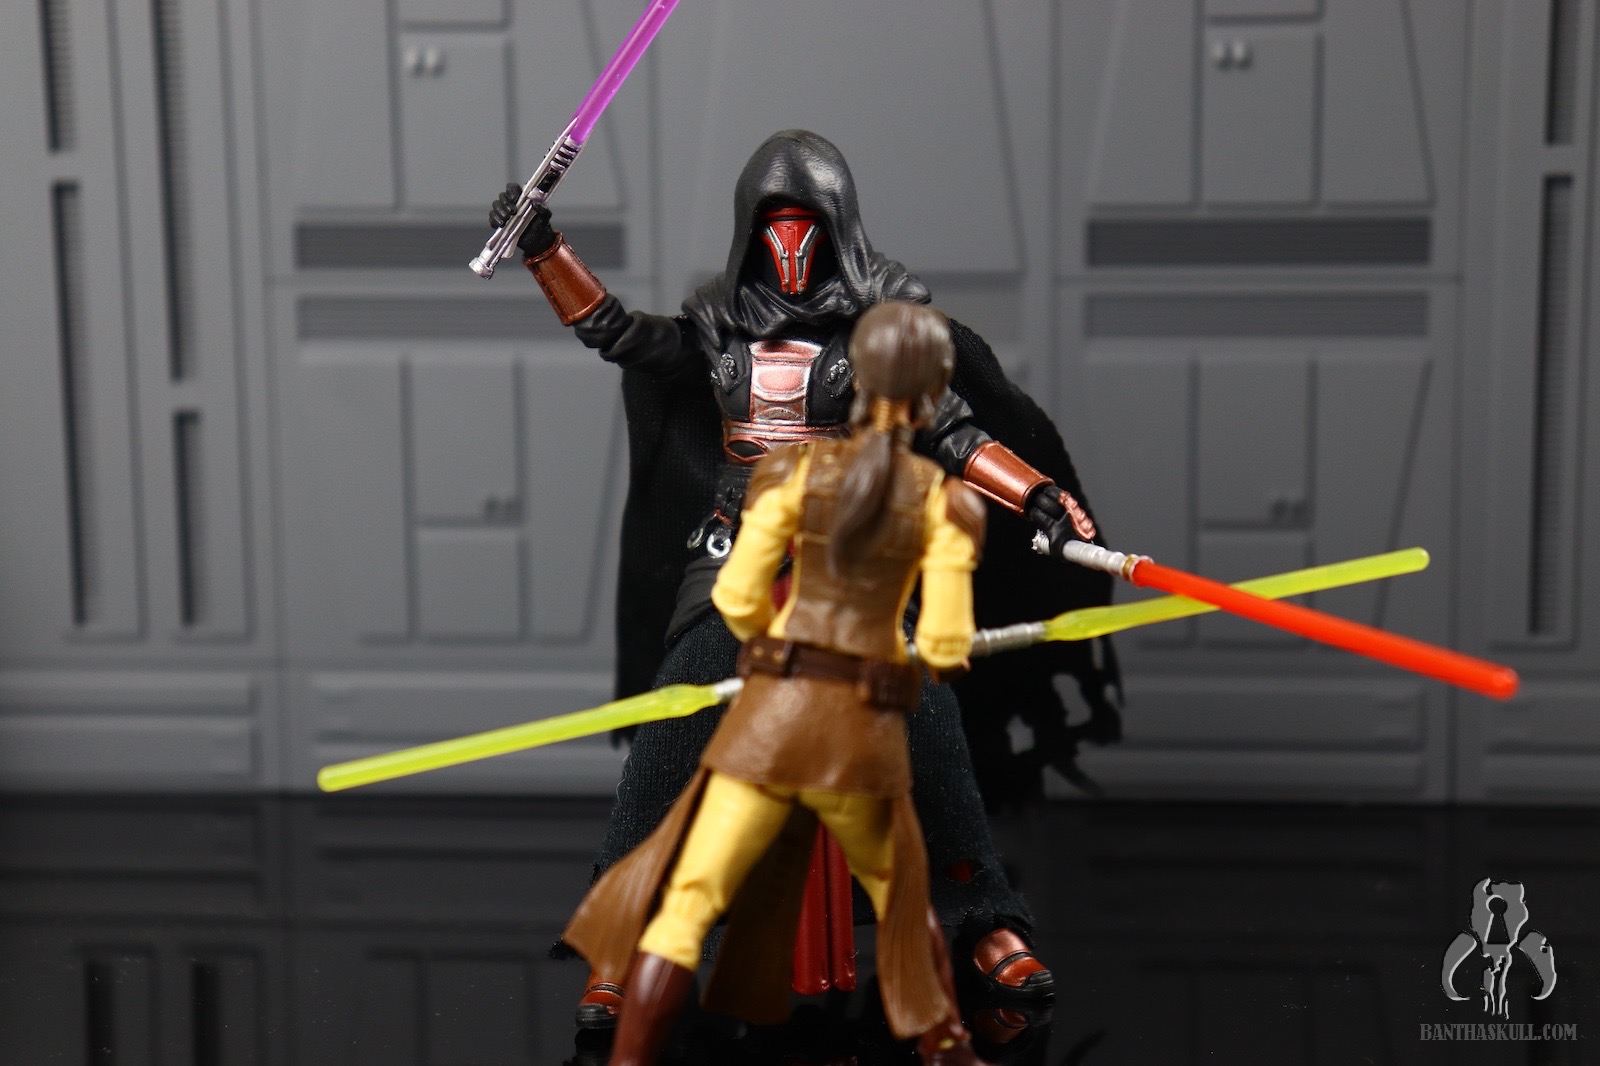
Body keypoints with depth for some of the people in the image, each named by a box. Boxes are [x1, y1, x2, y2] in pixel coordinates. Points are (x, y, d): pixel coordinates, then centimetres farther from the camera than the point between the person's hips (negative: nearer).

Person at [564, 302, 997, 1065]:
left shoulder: (798, 468, -1)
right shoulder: (944, 501, -2)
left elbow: (736, 597, -4)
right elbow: (946, 645, -6)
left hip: (771, 715, -1)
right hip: (866, 730, 1)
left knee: (686, 902, 1)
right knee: (902, 898, 25)